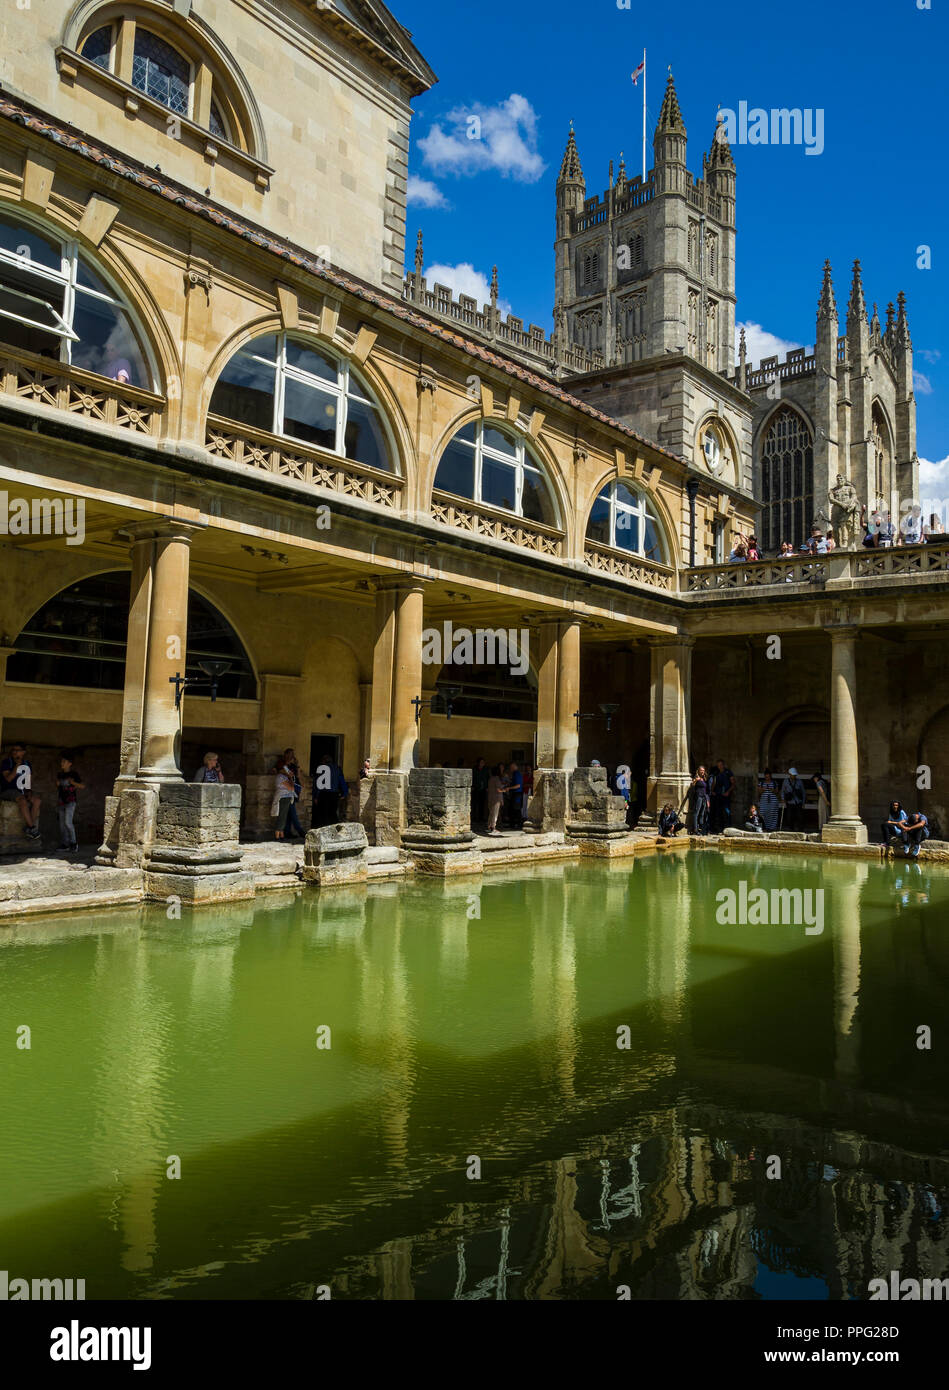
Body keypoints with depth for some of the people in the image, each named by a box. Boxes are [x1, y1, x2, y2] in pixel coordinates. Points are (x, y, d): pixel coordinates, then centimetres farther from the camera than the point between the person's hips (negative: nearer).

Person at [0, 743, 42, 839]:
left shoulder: (27, 763, 10)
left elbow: (30, 778, 16)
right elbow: (8, 778, -19)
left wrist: (29, 790, -1)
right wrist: (17, 765, -23)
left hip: (22, 791, 6)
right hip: (8, 790, -6)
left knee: (38, 800, -20)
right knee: (23, 800, -34)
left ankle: (29, 828, -19)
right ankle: (32, 827, -28)